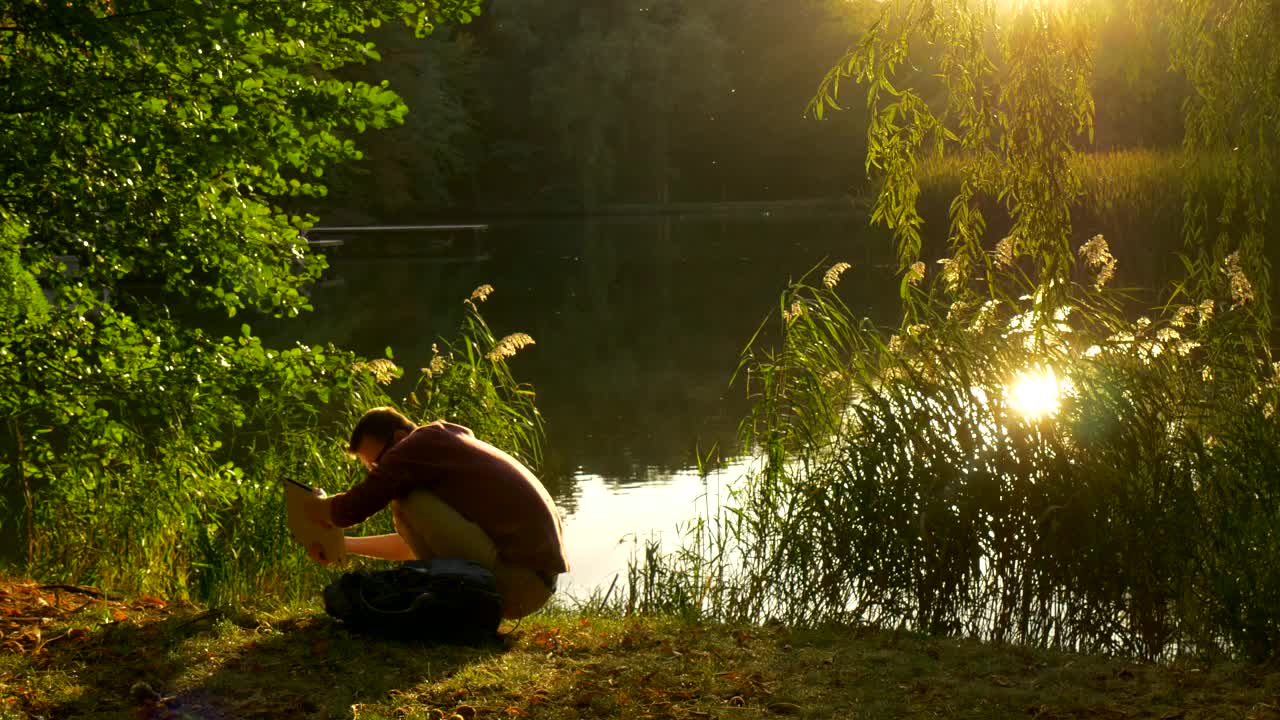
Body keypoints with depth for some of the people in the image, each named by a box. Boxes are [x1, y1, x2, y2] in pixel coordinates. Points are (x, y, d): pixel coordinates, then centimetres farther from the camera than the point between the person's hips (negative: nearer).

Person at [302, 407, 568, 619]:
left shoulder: (421, 444, -6)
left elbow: (350, 511, -11)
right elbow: (413, 546, 34)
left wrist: (314, 505, 11)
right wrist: (343, 544, 31)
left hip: (517, 580, -10)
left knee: (409, 500, -14)